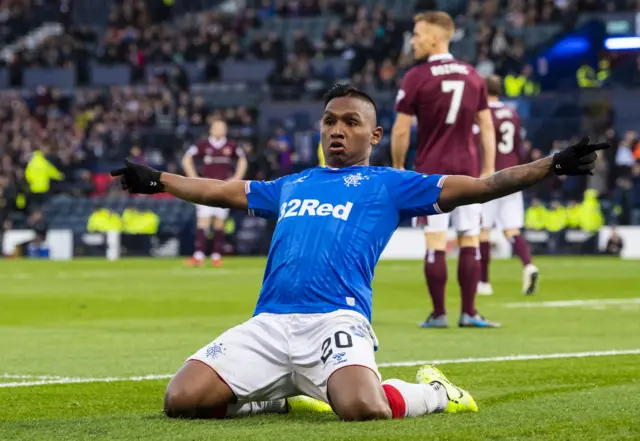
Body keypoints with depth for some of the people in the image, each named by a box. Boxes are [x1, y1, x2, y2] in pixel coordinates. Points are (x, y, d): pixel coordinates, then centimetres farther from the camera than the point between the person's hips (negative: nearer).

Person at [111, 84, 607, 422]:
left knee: (361, 408, -35)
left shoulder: (388, 184, 14)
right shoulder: (292, 186, 28)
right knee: (181, 399, -14)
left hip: (335, 320, -4)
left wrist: (551, 166, -5)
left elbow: (478, 187, 6)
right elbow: (221, 191, 42)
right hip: (268, 324, 5)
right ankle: (280, 394, 14)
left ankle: (433, 392, 2)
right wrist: (157, 179, 49)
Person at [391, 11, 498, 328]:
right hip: (467, 169, 3)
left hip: (431, 171, -3)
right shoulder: (472, 76, 7)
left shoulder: (417, 77, -6)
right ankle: (468, 313, 4)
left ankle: (438, 314, 0)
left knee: (435, 243, -2)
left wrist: (398, 167, 9)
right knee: (470, 242, 5)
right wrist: (488, 170, 13)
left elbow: (401, 130, -4)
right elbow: (487, 127, 8)